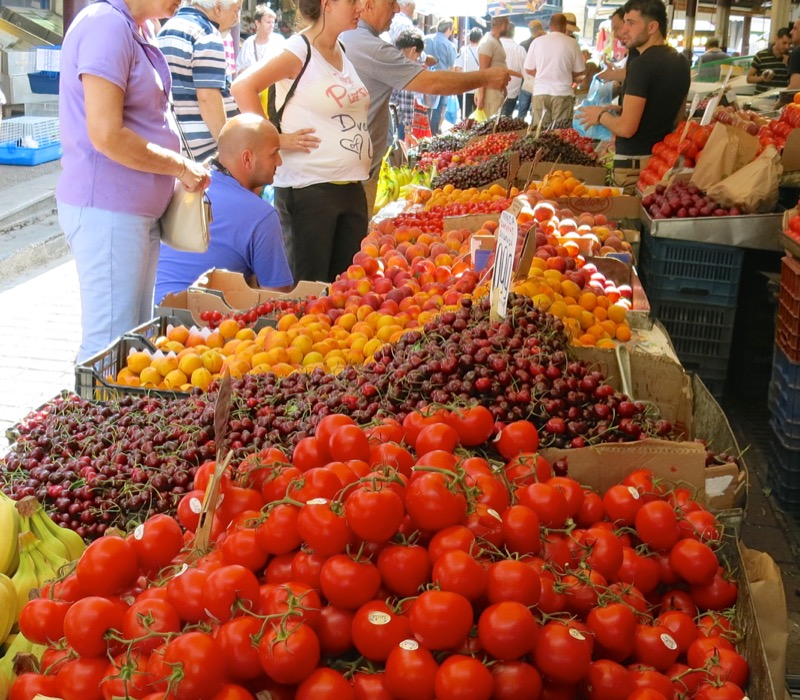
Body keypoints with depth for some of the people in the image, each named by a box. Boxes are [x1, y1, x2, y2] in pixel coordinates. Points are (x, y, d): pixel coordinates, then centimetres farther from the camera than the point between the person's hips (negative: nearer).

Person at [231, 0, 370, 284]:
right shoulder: (299, 50, -9)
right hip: (309, 187, -8)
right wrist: (275, 138, -16)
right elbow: (243, 87, -18)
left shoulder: (344, 52, 14)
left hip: (352, 186, 8)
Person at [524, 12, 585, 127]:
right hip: (562, 93, -2)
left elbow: (529, 69, 8)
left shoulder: (537, 42, 2)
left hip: (540, 92, 2)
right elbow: (579, 71, 4)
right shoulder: (571, 43, -2)